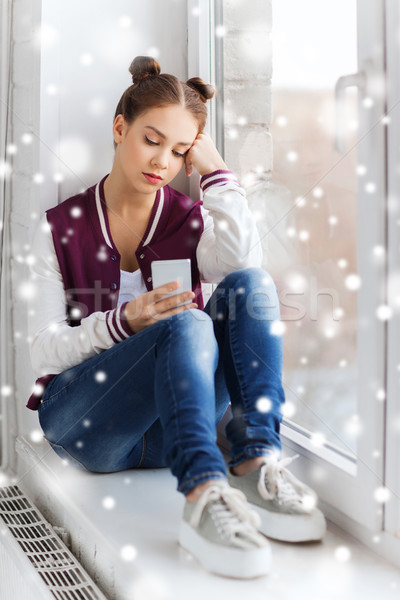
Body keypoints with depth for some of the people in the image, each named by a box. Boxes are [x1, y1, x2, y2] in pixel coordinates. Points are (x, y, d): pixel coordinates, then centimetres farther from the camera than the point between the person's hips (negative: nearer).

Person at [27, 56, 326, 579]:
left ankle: (256, 463, -36)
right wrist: (124, 322, -21)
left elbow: (247, 269, -16)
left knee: (247, 285, -22)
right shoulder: (60, 229, 4)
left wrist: (216, 172, -10)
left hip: (168, 426, 3)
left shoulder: (191, 221, 8)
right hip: (84, 421, -2)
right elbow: (43, 352, -4)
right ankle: (204, 495, -50)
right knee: (187, 325, -32)